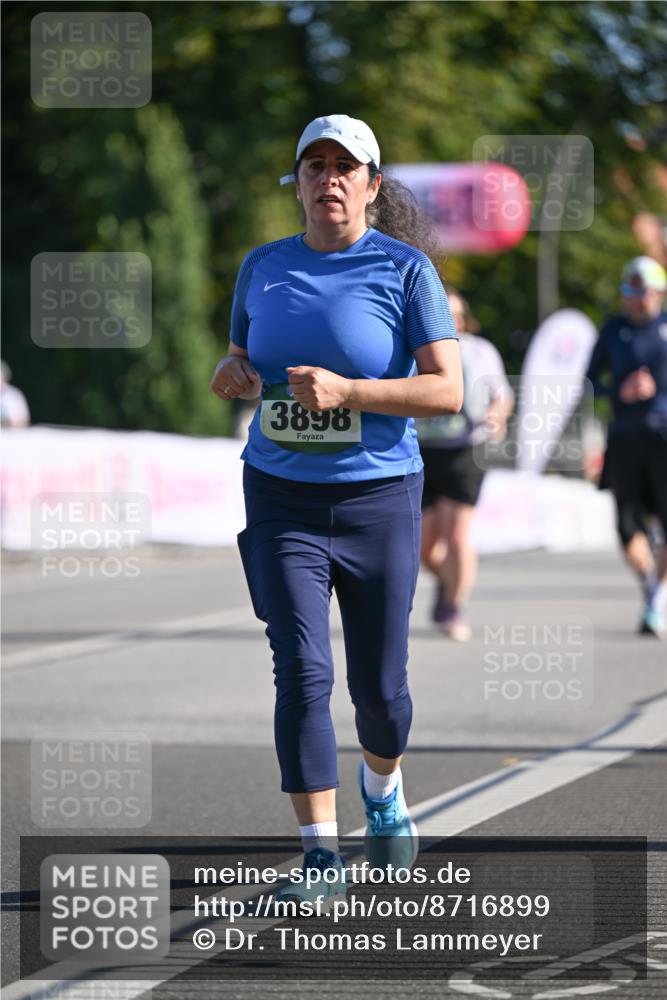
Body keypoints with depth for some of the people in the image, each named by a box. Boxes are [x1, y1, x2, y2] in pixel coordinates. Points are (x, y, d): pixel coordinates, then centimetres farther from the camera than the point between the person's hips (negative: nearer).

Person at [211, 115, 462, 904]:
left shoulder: (405, 269, -6)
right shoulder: (262, 267, 6)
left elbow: (448, 391, -11)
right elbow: (242, 359, 20)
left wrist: (346, 392, -23)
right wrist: (229, 376, -5)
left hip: (377, 493, -2)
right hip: (281, 496, 2)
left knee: (378, 685, 7)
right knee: (301, 671, -13)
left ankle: (383, 783, 41)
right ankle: (320, 854, -9)